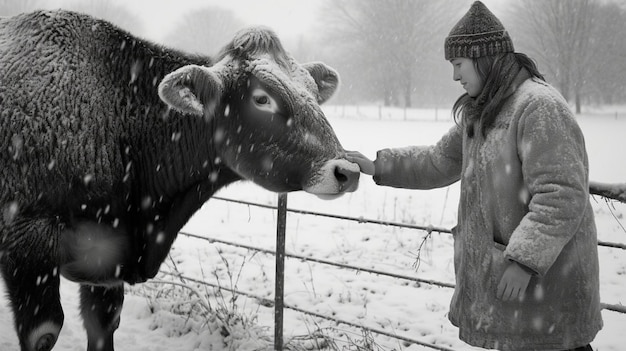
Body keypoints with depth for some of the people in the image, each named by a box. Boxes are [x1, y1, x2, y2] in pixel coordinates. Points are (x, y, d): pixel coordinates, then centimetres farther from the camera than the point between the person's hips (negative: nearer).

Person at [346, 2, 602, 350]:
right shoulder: (482, 111, 10)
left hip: (545, 271, -9)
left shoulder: (539, 106, -21)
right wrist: (377, 166, 9)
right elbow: (440, 161, 17)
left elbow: (561, 197, -25)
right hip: (500, 266, 9)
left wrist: (523, 261, -26)